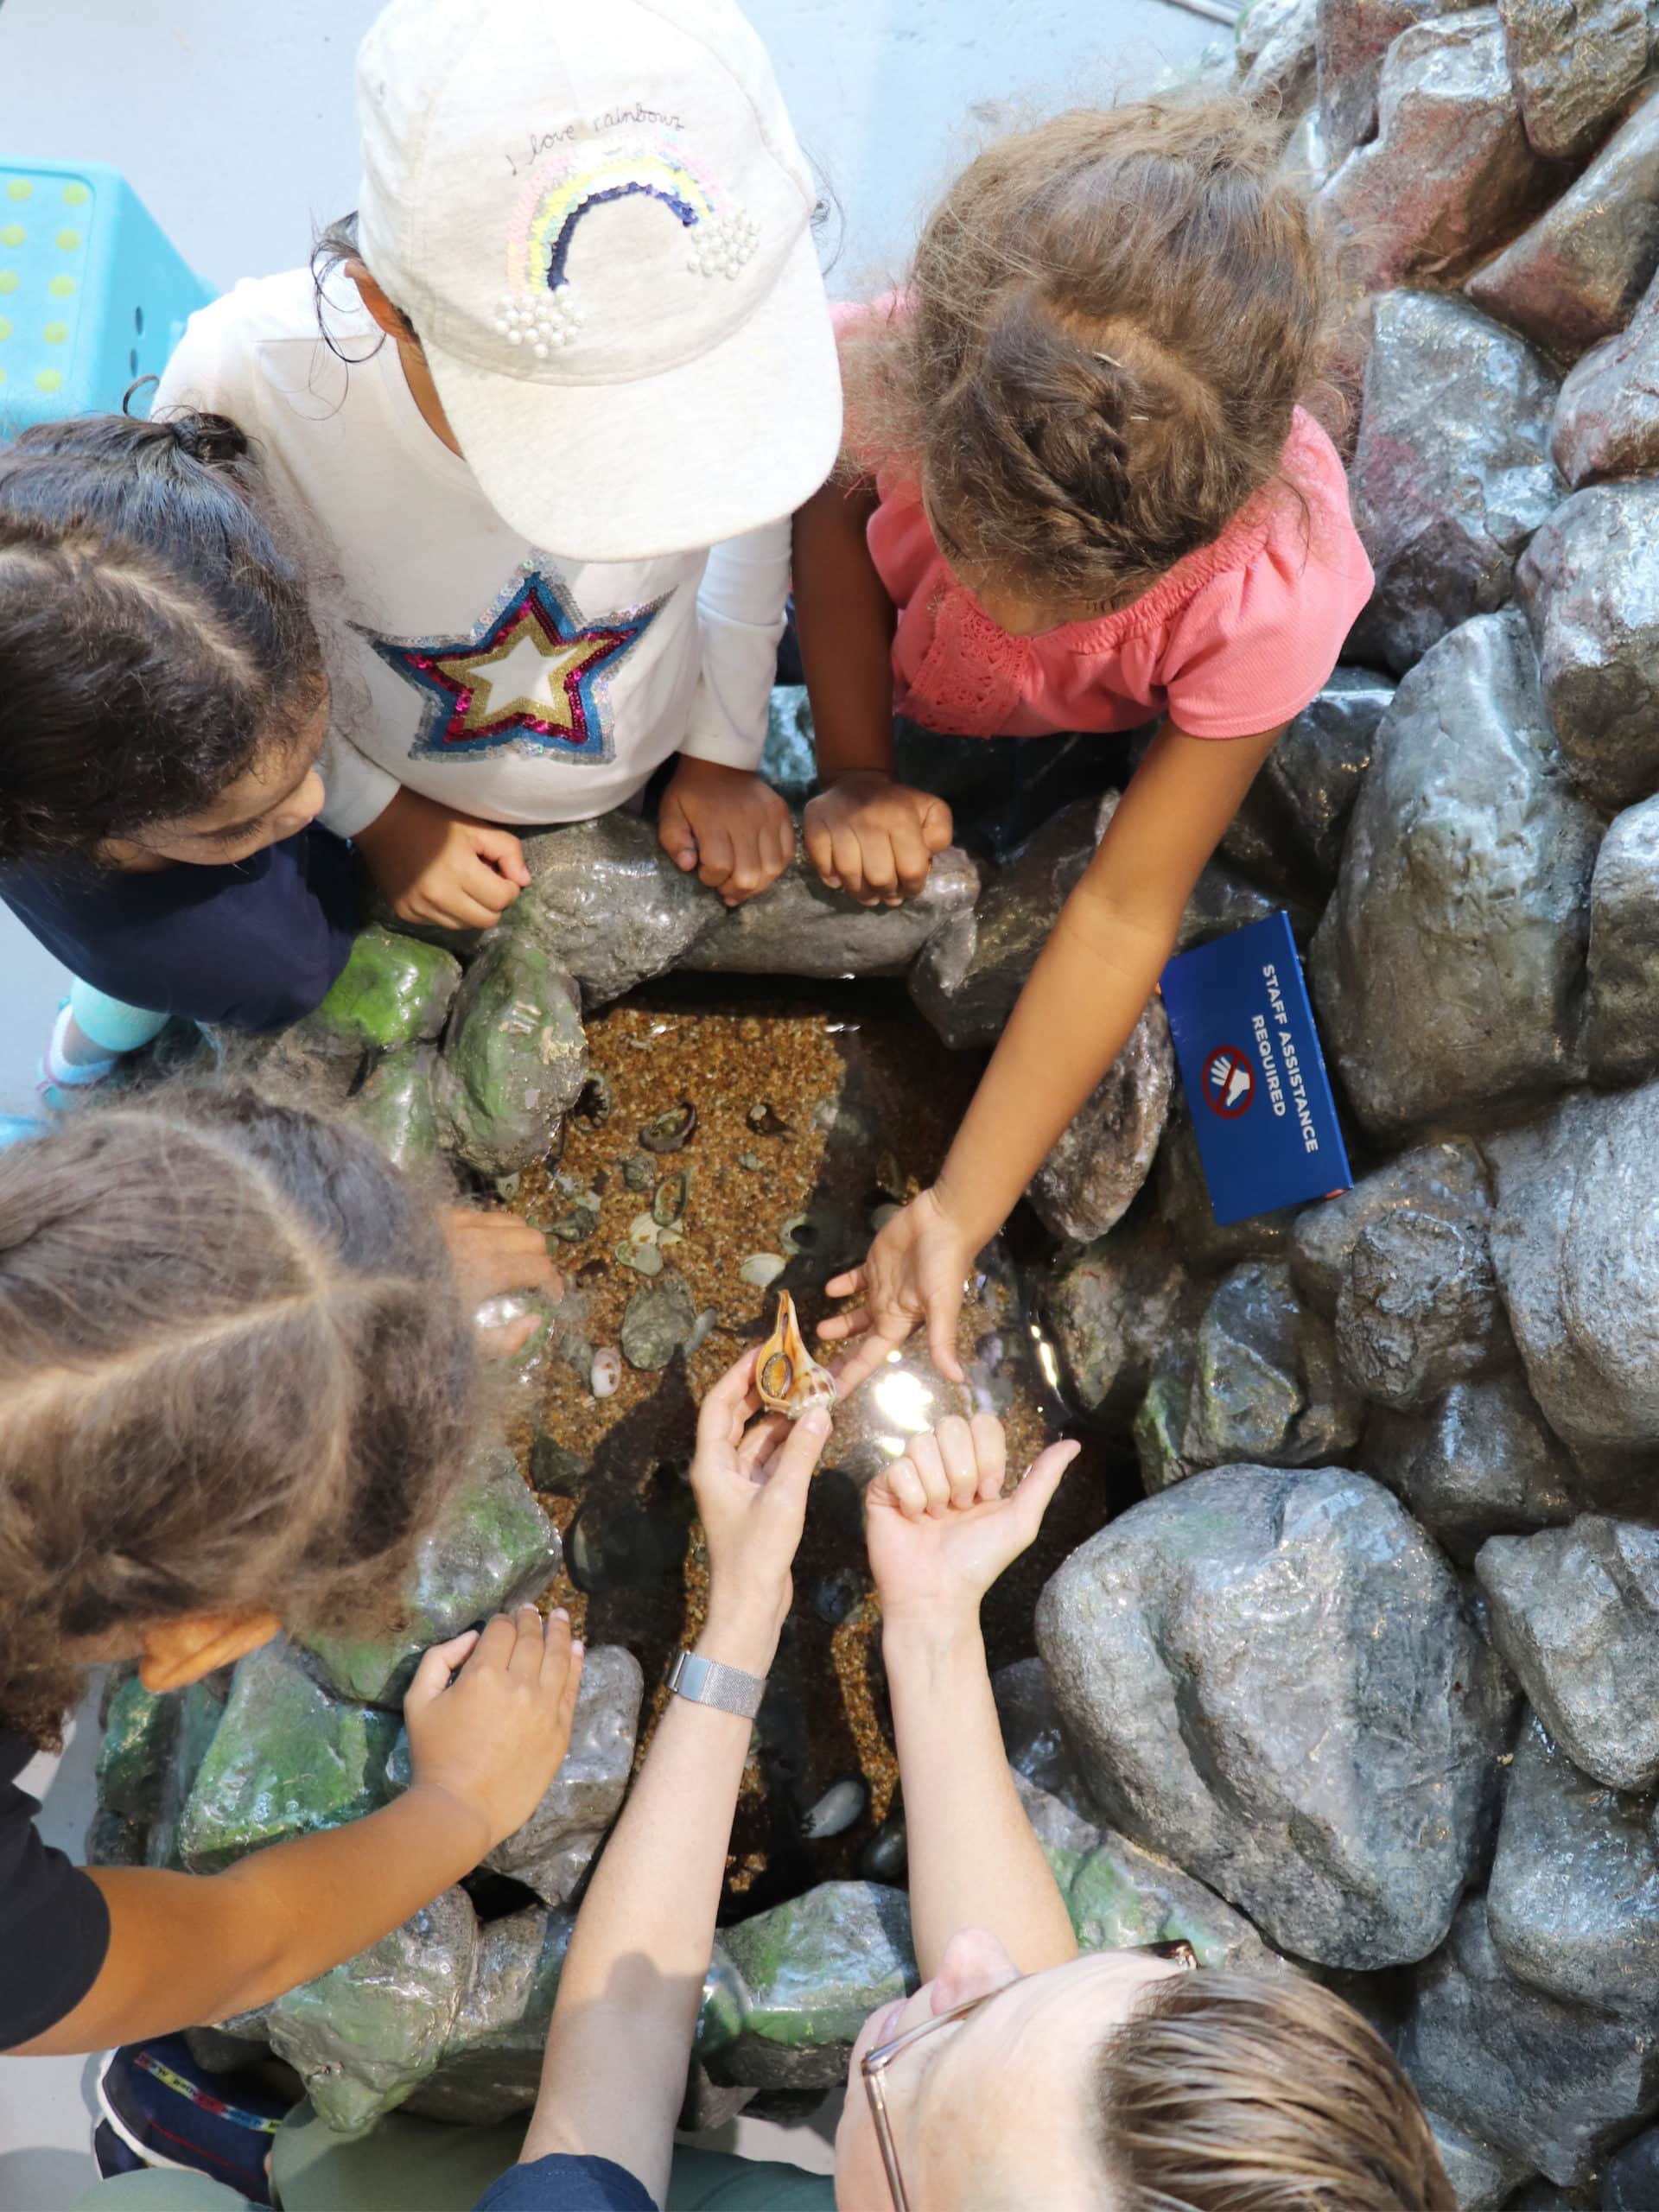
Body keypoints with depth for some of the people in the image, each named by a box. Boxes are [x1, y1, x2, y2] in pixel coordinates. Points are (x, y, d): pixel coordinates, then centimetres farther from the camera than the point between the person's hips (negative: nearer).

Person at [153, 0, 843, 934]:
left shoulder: (746, 316, -30)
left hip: (660, 804, 2)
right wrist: (371, 812, -10)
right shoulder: (247, 380, -35)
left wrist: (726, 749, 0)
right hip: (405, 825, -1)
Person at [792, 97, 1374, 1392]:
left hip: (1113, 750, -1)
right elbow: (835, 510, -15)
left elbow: (1125, 911, -38)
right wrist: (853, 775, -23)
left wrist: (957, 1215, -38)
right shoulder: (883, 374, -41)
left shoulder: (1273, 599, -44)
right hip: (906, 695, 2)